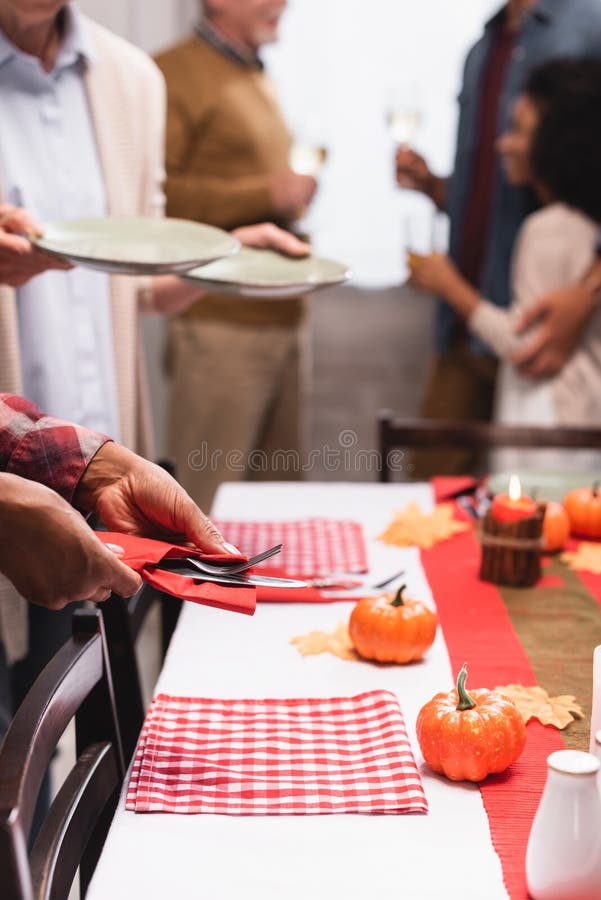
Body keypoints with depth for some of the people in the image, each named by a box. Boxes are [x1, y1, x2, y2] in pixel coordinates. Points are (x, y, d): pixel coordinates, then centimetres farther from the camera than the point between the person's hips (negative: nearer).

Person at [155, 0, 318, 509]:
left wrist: (293, 192, 17)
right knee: (213, 501, -4)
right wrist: (266, 193, -16)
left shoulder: (258, 79, 22)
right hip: (220, 325, -8)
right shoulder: (173, 73, -7)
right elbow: (156, 194, -19)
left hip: (283, 316, 9)